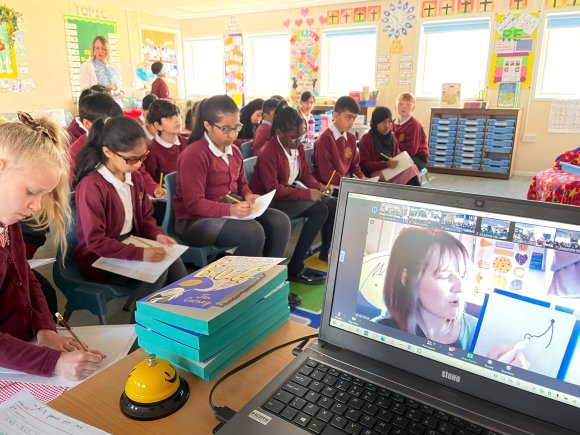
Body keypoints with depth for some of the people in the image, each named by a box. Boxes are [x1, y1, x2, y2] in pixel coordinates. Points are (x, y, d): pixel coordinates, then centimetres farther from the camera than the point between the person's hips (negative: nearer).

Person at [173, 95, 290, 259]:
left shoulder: (234, 151, 8)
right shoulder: (193, 155, -18)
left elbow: (241, 183, 20)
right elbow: (193, 203, -22)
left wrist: (248, 196, -4)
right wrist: (230, 209, -34)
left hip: (232, 210, 8)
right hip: (196, 221, -8)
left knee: (280, 221, -11)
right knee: (252, 231, -31)